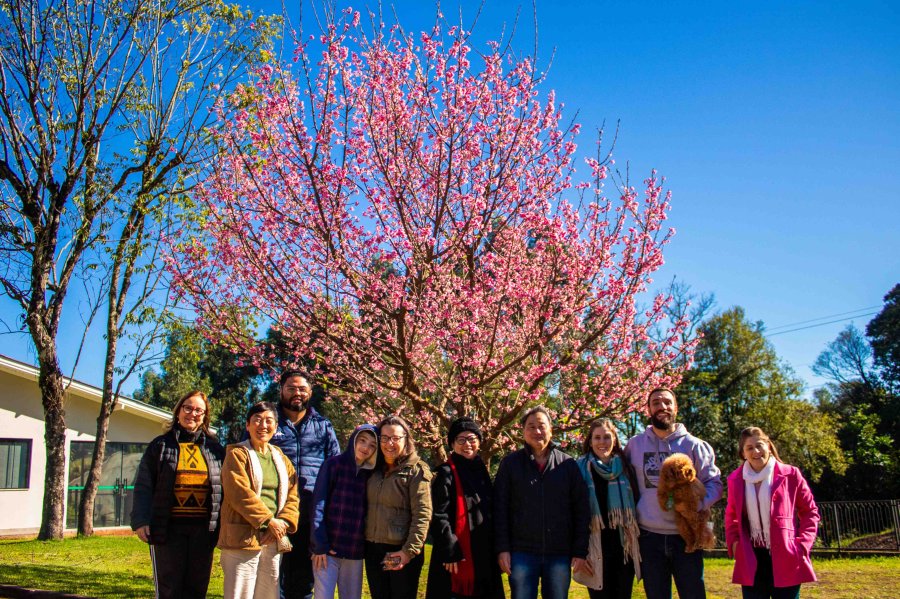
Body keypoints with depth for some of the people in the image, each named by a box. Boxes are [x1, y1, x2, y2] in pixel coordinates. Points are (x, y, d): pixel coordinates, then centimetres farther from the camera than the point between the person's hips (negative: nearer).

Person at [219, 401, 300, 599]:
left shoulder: (281, 458, 16)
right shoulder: (237, 454, -1)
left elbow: (292, 495, 9)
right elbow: (239, 493, -13)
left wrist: (283, 522, -8)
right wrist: (269, 520, -14)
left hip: (274, 540, 6)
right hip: (243, 538, -6)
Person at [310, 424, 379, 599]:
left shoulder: (372, 474, 8)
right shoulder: (334, 464, -3)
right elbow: (318, 505, -7)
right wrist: (319, 545, -11)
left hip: (355, 552, 4)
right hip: (327, 549, -4)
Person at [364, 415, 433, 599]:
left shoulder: (416, 471, -9)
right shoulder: (374, 469, 10)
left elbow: (422, 515, -14)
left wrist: (410, 550, -18)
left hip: (402, 552, -5)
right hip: (373, 550, 6)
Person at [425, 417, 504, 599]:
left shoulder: (482, 471, 13)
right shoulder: (447, 473, -8)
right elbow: (438, 516, -14)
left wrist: (494, 549, 14)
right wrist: (450, 552, -19)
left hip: (483, 554, 7)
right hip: (456, 554, -7)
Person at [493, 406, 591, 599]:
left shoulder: (568, 465, 5)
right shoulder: (510, 463, 3)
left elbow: (581, 510, 4)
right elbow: (500, 508, 1)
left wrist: (580, 552, -1)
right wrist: (503, 548, -5)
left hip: (560, 554, 1)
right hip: (522, 553, -1)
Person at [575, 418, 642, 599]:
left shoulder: (626, 468, 8)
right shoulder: (581, 469, 1)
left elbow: (636, 504, 12)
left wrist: (636, 541, 7)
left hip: (624, 548, 2)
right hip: (595, 549, -2)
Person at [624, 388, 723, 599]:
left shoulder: (693, 445, 2)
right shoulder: (635, 444, 6)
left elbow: (714, 483, 2)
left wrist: (696, 503, -17)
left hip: (686, 536, -1)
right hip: (649, 536, 1)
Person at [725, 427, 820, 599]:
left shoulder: (790, 475, -2)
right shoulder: (736, 480, 6)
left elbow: (810, 512, 5)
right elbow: (731, 517, 18)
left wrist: (803, 545, -6)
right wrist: (733, 542, 2)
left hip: (786, 560, -2)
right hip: (751, 561, 2)